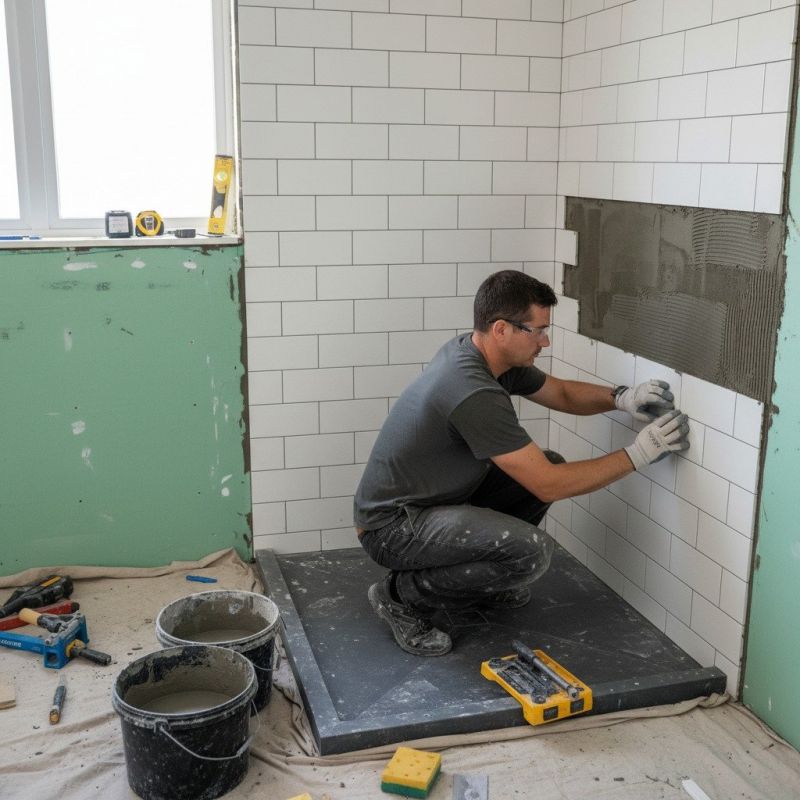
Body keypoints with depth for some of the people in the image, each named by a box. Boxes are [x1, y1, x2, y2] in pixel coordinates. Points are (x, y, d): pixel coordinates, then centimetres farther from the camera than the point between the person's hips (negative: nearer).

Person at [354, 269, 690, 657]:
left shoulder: (475, 351, -1)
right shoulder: (475, 394, -30)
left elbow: (561, 393, 14)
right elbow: (549, 486, -24)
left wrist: (619, 397, -5)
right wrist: (636, 455, -17)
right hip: (391, 527, -10)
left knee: (548, 465, 5)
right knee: (531, 550, -28)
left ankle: (479, 576, 18)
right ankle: (403, 595, -7)